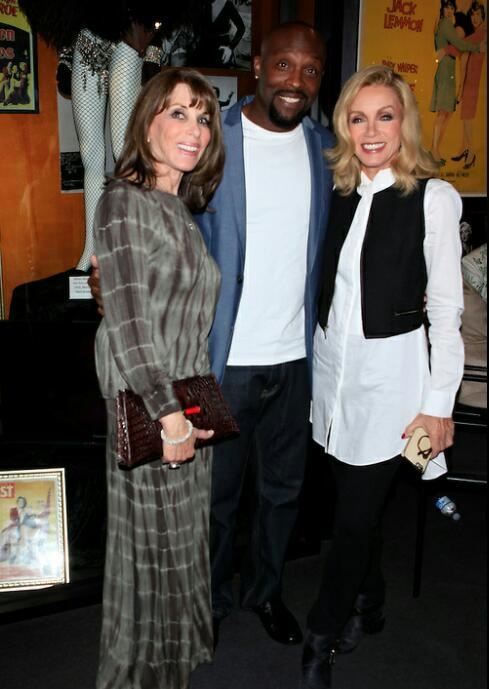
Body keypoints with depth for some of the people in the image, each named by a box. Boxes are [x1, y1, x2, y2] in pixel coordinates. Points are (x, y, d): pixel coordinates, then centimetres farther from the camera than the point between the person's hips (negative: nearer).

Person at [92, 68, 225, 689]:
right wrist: (166, 414, -22)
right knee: (153, 543, 7)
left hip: (187, 402, 8)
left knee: (183, 537, 20)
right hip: (145, 406, -8)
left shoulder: (184, 208, 13)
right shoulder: (123, 203, -13)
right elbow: (126, 317, -20)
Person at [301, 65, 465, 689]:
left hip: (389, 370, -5)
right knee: (354, 499, 15)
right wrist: (320, 350, 10)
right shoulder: (340, 192, 7)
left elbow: (446, 308, -9)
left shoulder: (433, 197, -8)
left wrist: (439, 403, -10)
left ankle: (322, 636, 22)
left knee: (355, 513, 2)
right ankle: (367, 605, 39)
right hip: (332, 361, 5)